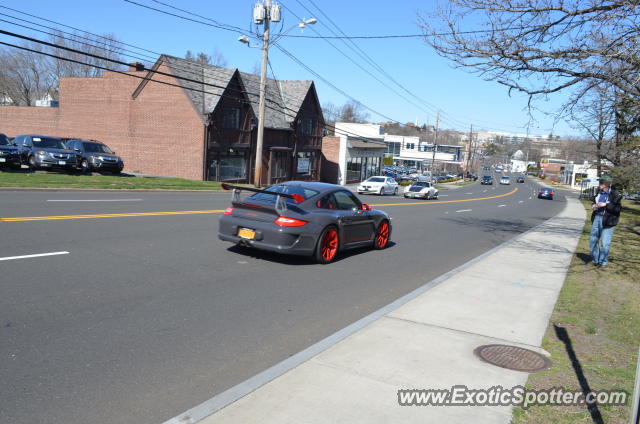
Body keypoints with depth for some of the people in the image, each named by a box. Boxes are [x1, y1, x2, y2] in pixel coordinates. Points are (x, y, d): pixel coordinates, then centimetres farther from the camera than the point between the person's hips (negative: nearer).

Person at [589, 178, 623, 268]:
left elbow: (618, 208, -14)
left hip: (608, 220, -7)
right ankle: (595, 259, 26)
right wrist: (594, 206, 5)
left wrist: (606, 204, -21)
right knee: (593, 240, 11)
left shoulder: (615, 195, -10)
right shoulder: (599, 193, 10)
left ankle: (603, 262, 10)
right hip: (597, 218, 7)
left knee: (605, 243, -5)